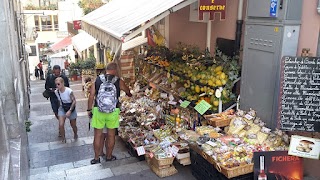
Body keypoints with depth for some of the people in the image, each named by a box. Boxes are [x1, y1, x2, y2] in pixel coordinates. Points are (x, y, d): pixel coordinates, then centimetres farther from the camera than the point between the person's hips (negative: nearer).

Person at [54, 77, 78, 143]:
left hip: (71, 108, -2)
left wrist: (70, 111, -23)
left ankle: (75, 134, 46)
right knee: (61, 125, -14)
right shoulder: (56, 92, -13)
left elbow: (74, 101, -18)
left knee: (73, 125, 12)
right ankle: (63, 139, 9)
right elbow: (59, 100, 5)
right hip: (62, 108, 3)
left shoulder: (69, 91, -26)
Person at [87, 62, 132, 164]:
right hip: (113, 111, -1)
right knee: (111, 134, 14)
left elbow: (91, 96, -2)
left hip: (98, 111, 1)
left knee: (97, 134, 11)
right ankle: (109, 157, 27)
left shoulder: (97, 80, -3)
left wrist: (89, 109, 9)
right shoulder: (118, 81, -4)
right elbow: (128, 92, 14)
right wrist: (129, 94, 38)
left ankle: (96, 158, 21)